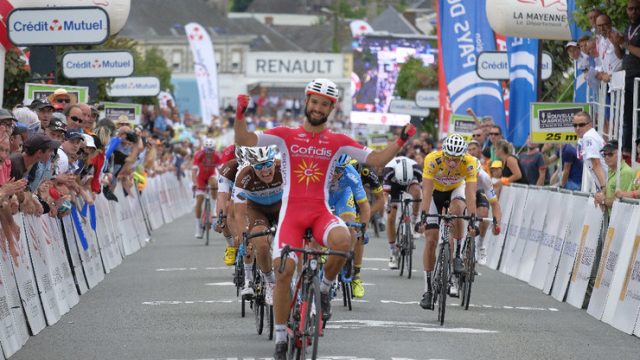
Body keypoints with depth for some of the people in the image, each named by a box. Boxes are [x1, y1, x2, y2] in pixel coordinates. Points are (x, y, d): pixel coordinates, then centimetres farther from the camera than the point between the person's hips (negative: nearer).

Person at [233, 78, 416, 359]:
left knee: (343, 240, -33)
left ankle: (325, 287, -3)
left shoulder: (338, 142, 8)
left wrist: (401, 141, -8)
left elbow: (376, 160, 5)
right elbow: (243, 141, -3)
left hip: (320, 212, 0)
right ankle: (280, 336, 1)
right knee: (283, 270, -15)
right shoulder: (286, 135, 5)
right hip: (291, 212, 0)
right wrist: (240, 115, -20)